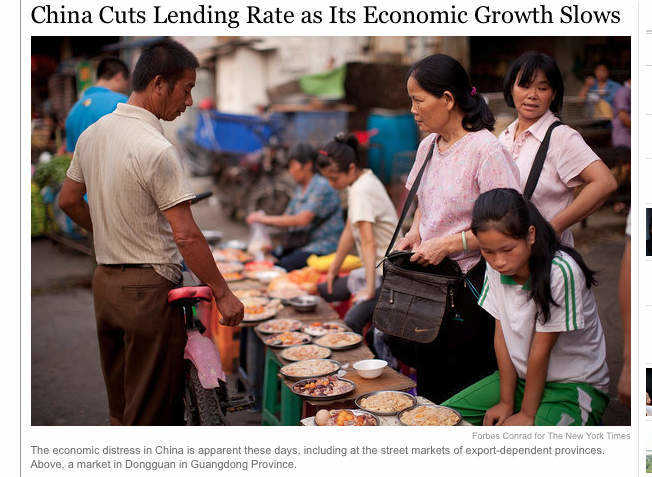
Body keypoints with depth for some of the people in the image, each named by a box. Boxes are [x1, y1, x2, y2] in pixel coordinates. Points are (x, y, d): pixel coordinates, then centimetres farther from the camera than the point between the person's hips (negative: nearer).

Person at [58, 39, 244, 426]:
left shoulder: (92, 134, 6)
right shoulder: (156, 150, -20)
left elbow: (69, 201, 17)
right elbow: (187, 236, -22)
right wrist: (223, 294, -15)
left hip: (104, 282, 9)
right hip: (149, 291, -8)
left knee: (120, 406, 20)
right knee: (153, 412, 3)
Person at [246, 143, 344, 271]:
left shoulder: (322, 187, -13)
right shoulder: (300, 189, 16)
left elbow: (302, 220, -23)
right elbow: (287, 217, 16)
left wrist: (266, 219, -20)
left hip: (322, 248, -8)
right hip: (300, 244, 8)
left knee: (283, 266, -28)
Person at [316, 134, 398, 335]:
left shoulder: (361, 191, -20)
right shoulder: (362, 181, 10)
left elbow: (369, 243, -26)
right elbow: (350, 230, 18)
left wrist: (370, 289, -28)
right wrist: (333, 269, 23)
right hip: (378, 269, 11)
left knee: (351, 323, -29)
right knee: (324, 291, 18)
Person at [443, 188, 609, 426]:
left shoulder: (561, 272, -26)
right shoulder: (496, 267, -7)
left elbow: (540, 351, -20)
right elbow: (501, 335, -2)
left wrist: (527, 414, -12)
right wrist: (506, 402, -3)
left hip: (573, 386, -6)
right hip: (519, 377, 6)